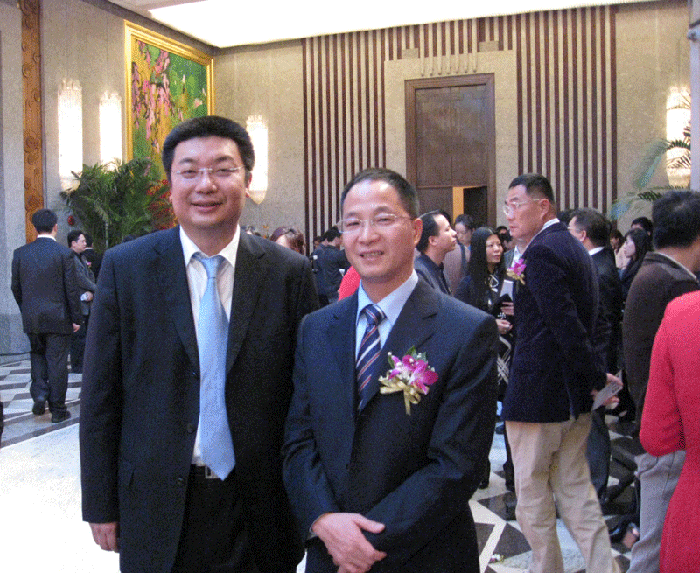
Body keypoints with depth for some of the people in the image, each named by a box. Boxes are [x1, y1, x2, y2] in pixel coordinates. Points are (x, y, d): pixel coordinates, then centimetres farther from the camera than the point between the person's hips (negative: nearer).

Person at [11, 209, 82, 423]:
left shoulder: (20, 253, 0)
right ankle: (58, 410, 10)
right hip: (58, 317, -3)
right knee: (57, 362, 3)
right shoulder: (64, 253, -10)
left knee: (37, 355, 22)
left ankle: (39, 394, 5)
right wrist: (76, 318, 0)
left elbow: (16, 287, 6)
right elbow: (72, 289, -8)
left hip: (31, 317, 3)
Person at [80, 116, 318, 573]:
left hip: (258, 508, 0)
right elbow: (101, 394, -1)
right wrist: (101, 504, -1)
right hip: (158, 508, 0)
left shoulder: (290, 272, -4)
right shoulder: (125, 267, -4)